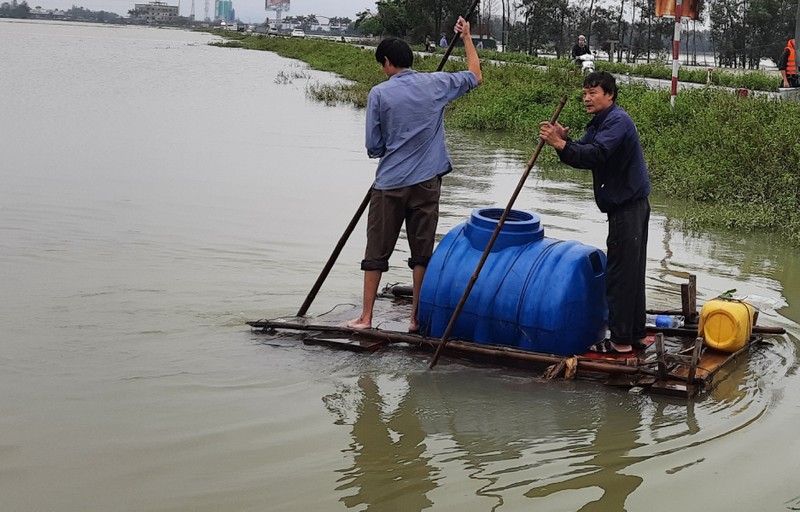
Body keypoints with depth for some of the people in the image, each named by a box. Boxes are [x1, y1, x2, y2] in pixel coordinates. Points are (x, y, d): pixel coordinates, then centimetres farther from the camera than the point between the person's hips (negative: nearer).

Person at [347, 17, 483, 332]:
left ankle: (366, 317, 10)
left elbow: (373, 146, -3)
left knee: (377, 251, 7)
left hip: (390, 184, -2)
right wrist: (467, 38, 28)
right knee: (422, 252, 9)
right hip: (426, 182, 2)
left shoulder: (379, 94, -6)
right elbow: (475, 76, 18)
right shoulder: (435, 84, 1)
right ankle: (416, 318, 11)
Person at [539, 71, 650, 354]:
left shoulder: (617, 121, -15)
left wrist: (562, 144, -35)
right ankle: (635, 333, 24)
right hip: (628, 206, 11)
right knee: (631, 272, 16)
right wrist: (563, 141, -12)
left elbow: (596, 154, -30)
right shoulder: (599, 124, 17)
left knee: (621, 273, -7)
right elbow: (582, 156, 7)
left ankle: (620, 340, -3)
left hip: (628, 207, -11)